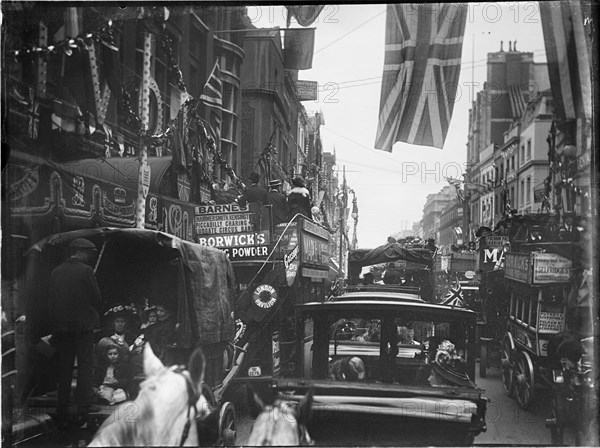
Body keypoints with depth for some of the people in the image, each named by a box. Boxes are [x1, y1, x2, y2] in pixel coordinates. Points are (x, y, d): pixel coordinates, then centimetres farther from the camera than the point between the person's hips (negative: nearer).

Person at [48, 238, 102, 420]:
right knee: (85, 364, 3)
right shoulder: (85, 270, -12)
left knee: (65, 364, 14)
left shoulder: (55, 272, 4)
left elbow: (53, 299, 7)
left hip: (62, 325, 5)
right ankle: (83, 403, 3)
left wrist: (57, 321, 14)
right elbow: (97, 298, -10)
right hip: (83, 324, -5)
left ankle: (62, 405, 18)